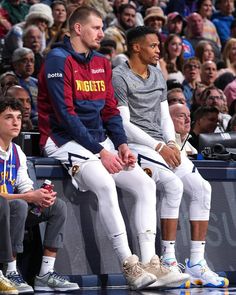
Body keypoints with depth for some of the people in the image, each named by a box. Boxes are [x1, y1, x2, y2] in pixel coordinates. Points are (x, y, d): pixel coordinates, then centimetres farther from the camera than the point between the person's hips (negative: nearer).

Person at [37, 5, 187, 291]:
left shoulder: (101, 63, 16)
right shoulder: (58, 61, -10)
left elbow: (110, 109, 16)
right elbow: (65, 114, -17)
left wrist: (121, 144, -2)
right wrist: (100, 151, -19)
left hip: (100, 141, 8)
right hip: (65, 140, -8)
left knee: (145, 184, -7)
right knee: (105, 184, -32)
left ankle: (150, 263, -11)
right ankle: (129, 266, -30)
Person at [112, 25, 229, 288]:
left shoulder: (158, 76, 18)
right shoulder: (119, 77, -7)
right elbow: (124, 124, -13)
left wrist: (171, 143, 0)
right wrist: (159, 147, -17)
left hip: (162, 145, 8)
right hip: (134, 145, -8)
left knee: (201, 188, -9)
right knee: (173, 184, -31)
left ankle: (196, 262, -7)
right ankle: (168, 260, -24)